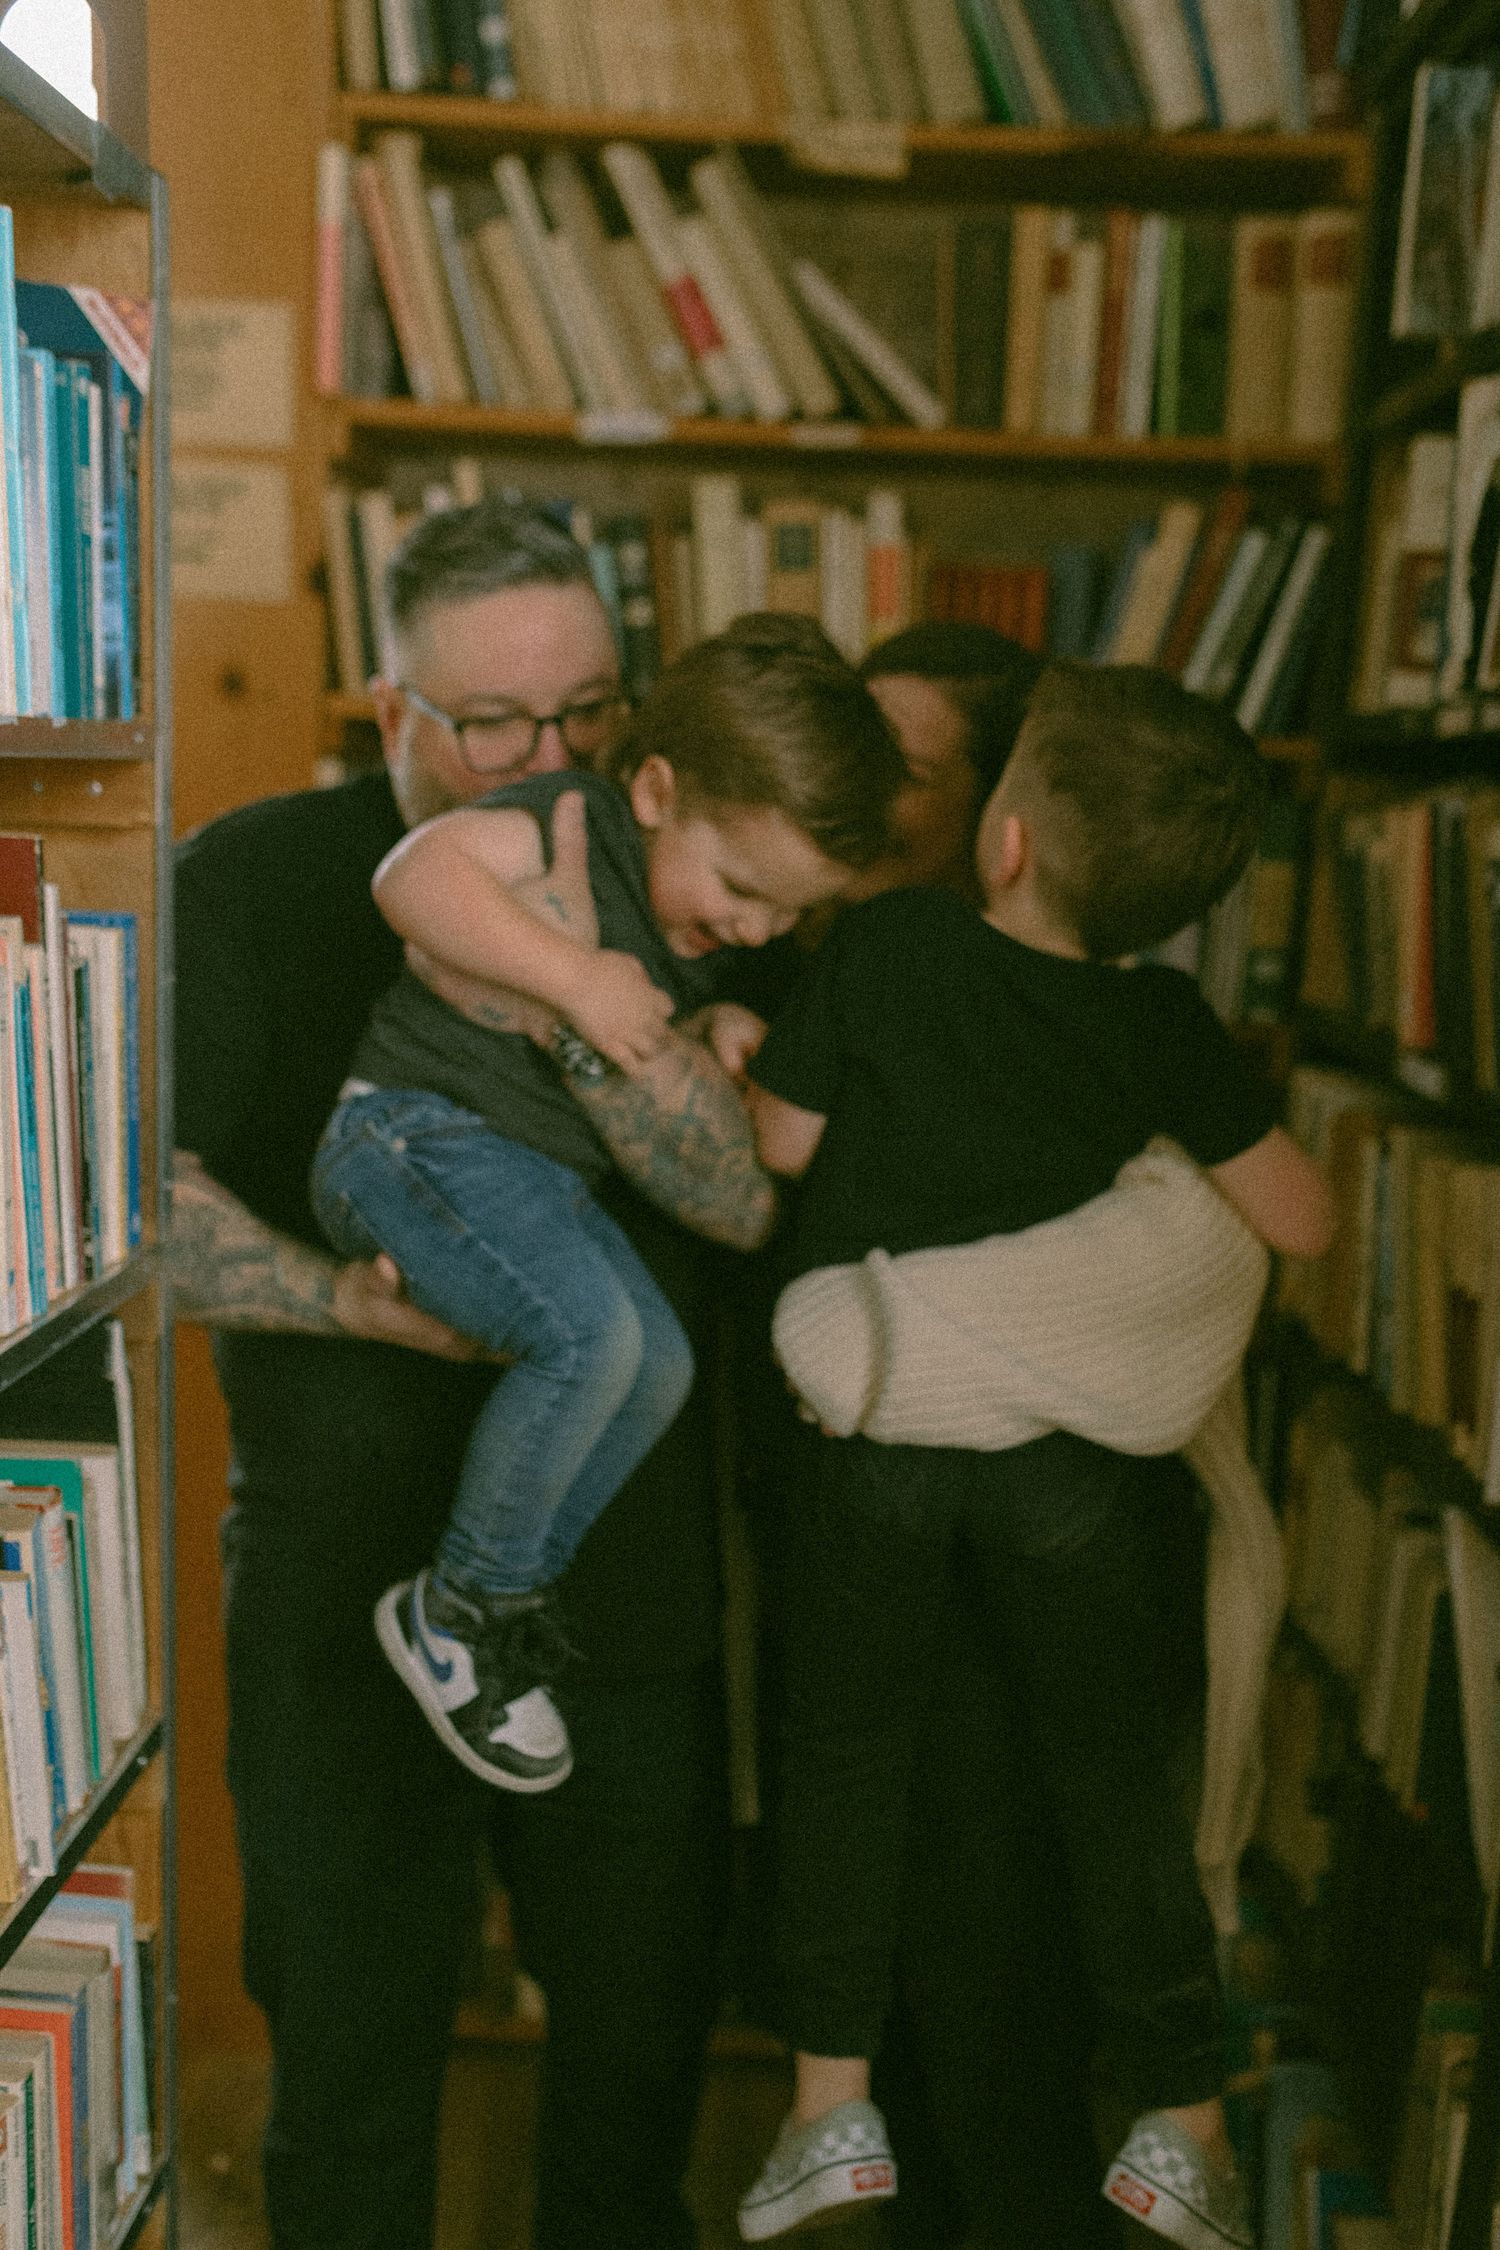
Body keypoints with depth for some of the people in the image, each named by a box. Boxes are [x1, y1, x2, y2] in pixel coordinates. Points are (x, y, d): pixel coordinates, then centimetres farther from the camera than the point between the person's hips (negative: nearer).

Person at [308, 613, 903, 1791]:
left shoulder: (713, 938, 11)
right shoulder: (570, 820, -15)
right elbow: (415, 871, -32)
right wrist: (577, 976, -34)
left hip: (545, 1175, 9)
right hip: (419, 1133, -9)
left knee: (660, 1363, 2)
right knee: (591, 1331, -26)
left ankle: (515, 1598, 16)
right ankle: (453, 1608, -8)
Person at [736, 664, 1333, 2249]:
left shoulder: (890, 946, -15)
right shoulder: (1165, 1029, -8)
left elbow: (779, 1145, -6)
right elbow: (1299, 1221, -1)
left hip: (877, 1425, -1)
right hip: (1072, 1446, 1)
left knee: (844, 1748, 14)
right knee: (1115, 1771, 12)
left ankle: (832, 2099, 15)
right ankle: (1180, 2122, 18)